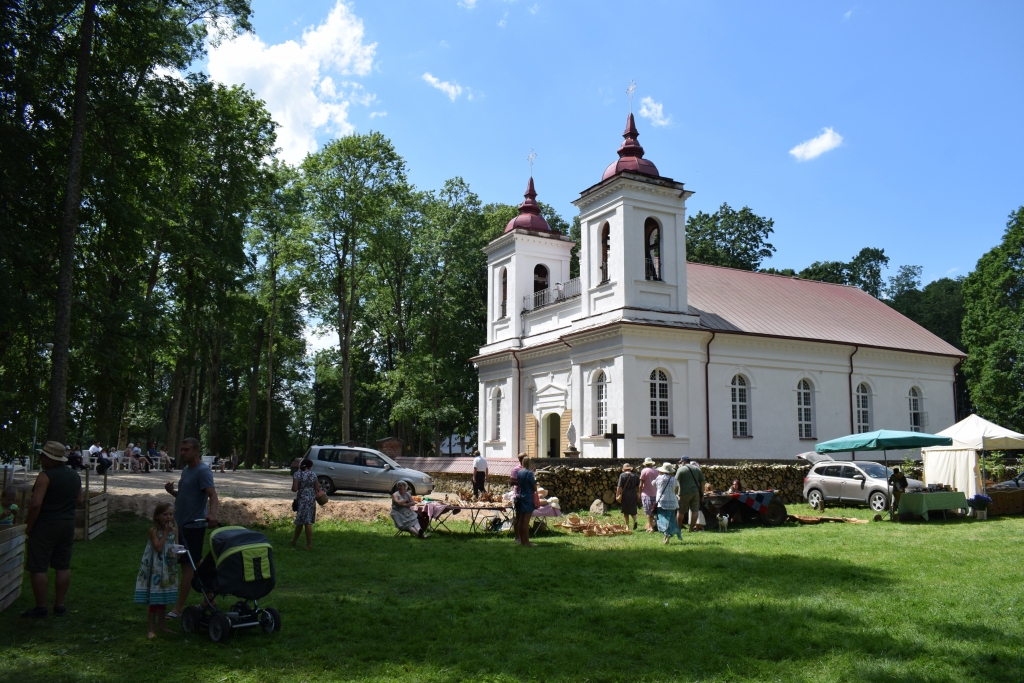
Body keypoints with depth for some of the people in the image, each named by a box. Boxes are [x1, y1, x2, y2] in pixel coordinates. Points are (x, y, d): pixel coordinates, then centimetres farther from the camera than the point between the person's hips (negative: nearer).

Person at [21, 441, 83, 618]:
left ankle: (40, 608, 6)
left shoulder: (45, 476, -16)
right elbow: (79, 499, 16)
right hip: (68, 524, 7)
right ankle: (59, 605, 15)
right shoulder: (75, 475, 7)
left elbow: (35, 504, -21)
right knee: (63, 567, 10)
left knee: (38, 567, 2)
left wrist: (29, 525, -10)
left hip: (45, 524, -7)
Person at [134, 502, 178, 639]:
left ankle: (162, 626, 25)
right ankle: (151, 629, 4)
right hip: (156, 569, -6)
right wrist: (166, 532, -22)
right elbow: (158, 548, -24)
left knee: (164, 599, 14)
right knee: (154, 599, -3)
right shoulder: (154, 531, -12)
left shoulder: (173, 530, 5)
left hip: (168, 569, 6)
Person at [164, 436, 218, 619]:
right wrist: (172, 491, 1)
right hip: (182, 523, 10)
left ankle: (178, 608, 0)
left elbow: (212, 494, -28)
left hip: (194, 525, -10)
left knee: (188, 565, -4)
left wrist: (212, 513, -46)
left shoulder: (203, 471, -15)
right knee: (195, 563, 16)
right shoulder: (185, 470, 13)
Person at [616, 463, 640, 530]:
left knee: (625, 511, 10)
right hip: (633, 494, 3)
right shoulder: (635, 476, 4)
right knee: (632, 510, 15)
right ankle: (635, 520, -12)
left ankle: (627, 526, 12)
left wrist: (617, 495, -9)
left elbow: (619, 487, -12)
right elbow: (639, 485, 3)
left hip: (625, 495, -2)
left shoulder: (622, 475, -6)